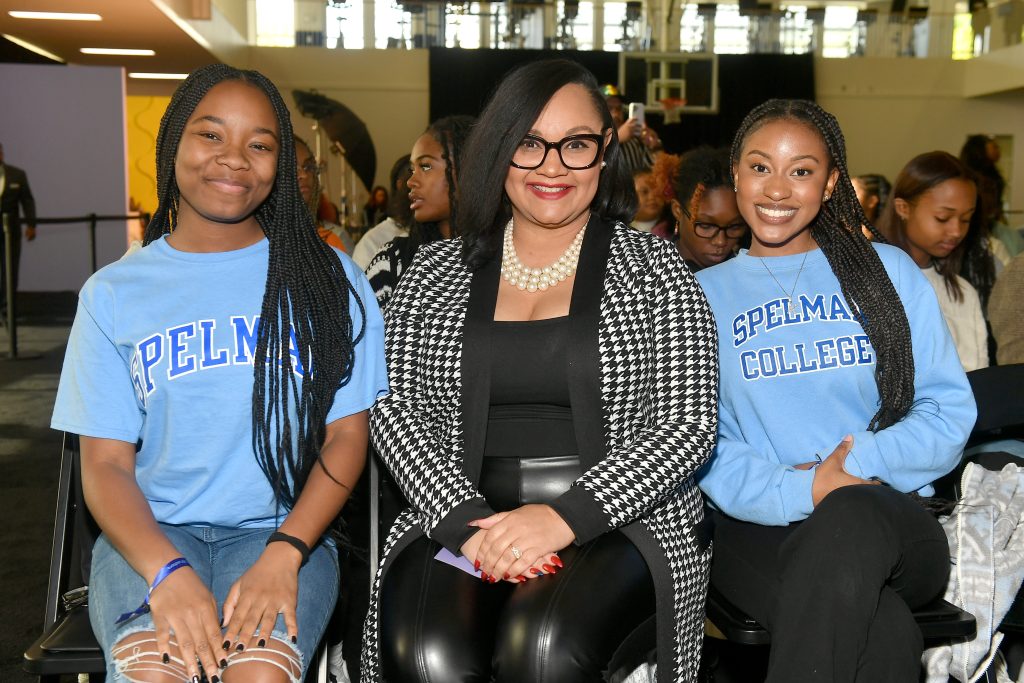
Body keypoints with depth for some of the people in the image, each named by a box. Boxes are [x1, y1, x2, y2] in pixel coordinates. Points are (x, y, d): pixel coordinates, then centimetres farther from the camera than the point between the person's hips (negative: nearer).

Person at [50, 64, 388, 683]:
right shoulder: (113, 293, 7)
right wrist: (168, 573, -17)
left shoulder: (328, 280, 5)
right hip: (150, 535, 1)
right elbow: (106, 464, 2)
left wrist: (282, 556, -15)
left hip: (282, 531, 0)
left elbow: (347, 435, 1)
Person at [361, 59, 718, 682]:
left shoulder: (654, 269, 5)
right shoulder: (436, 270, 12)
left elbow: (687, 427, -2)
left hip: (621, 522, -1)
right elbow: (398, 409, 5)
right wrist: (468, 522, -12)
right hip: (459, 519, 2)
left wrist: (566, 516, -16)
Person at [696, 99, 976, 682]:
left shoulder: (888, 271, 11)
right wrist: (798, 491, -16)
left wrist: (859, 465, -12)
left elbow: (952, 410, 5)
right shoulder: (705, 294, 11)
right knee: (883, 636, -34)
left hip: (889, 519, 2)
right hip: (759, 528, -1)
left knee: (849, 519, -37)